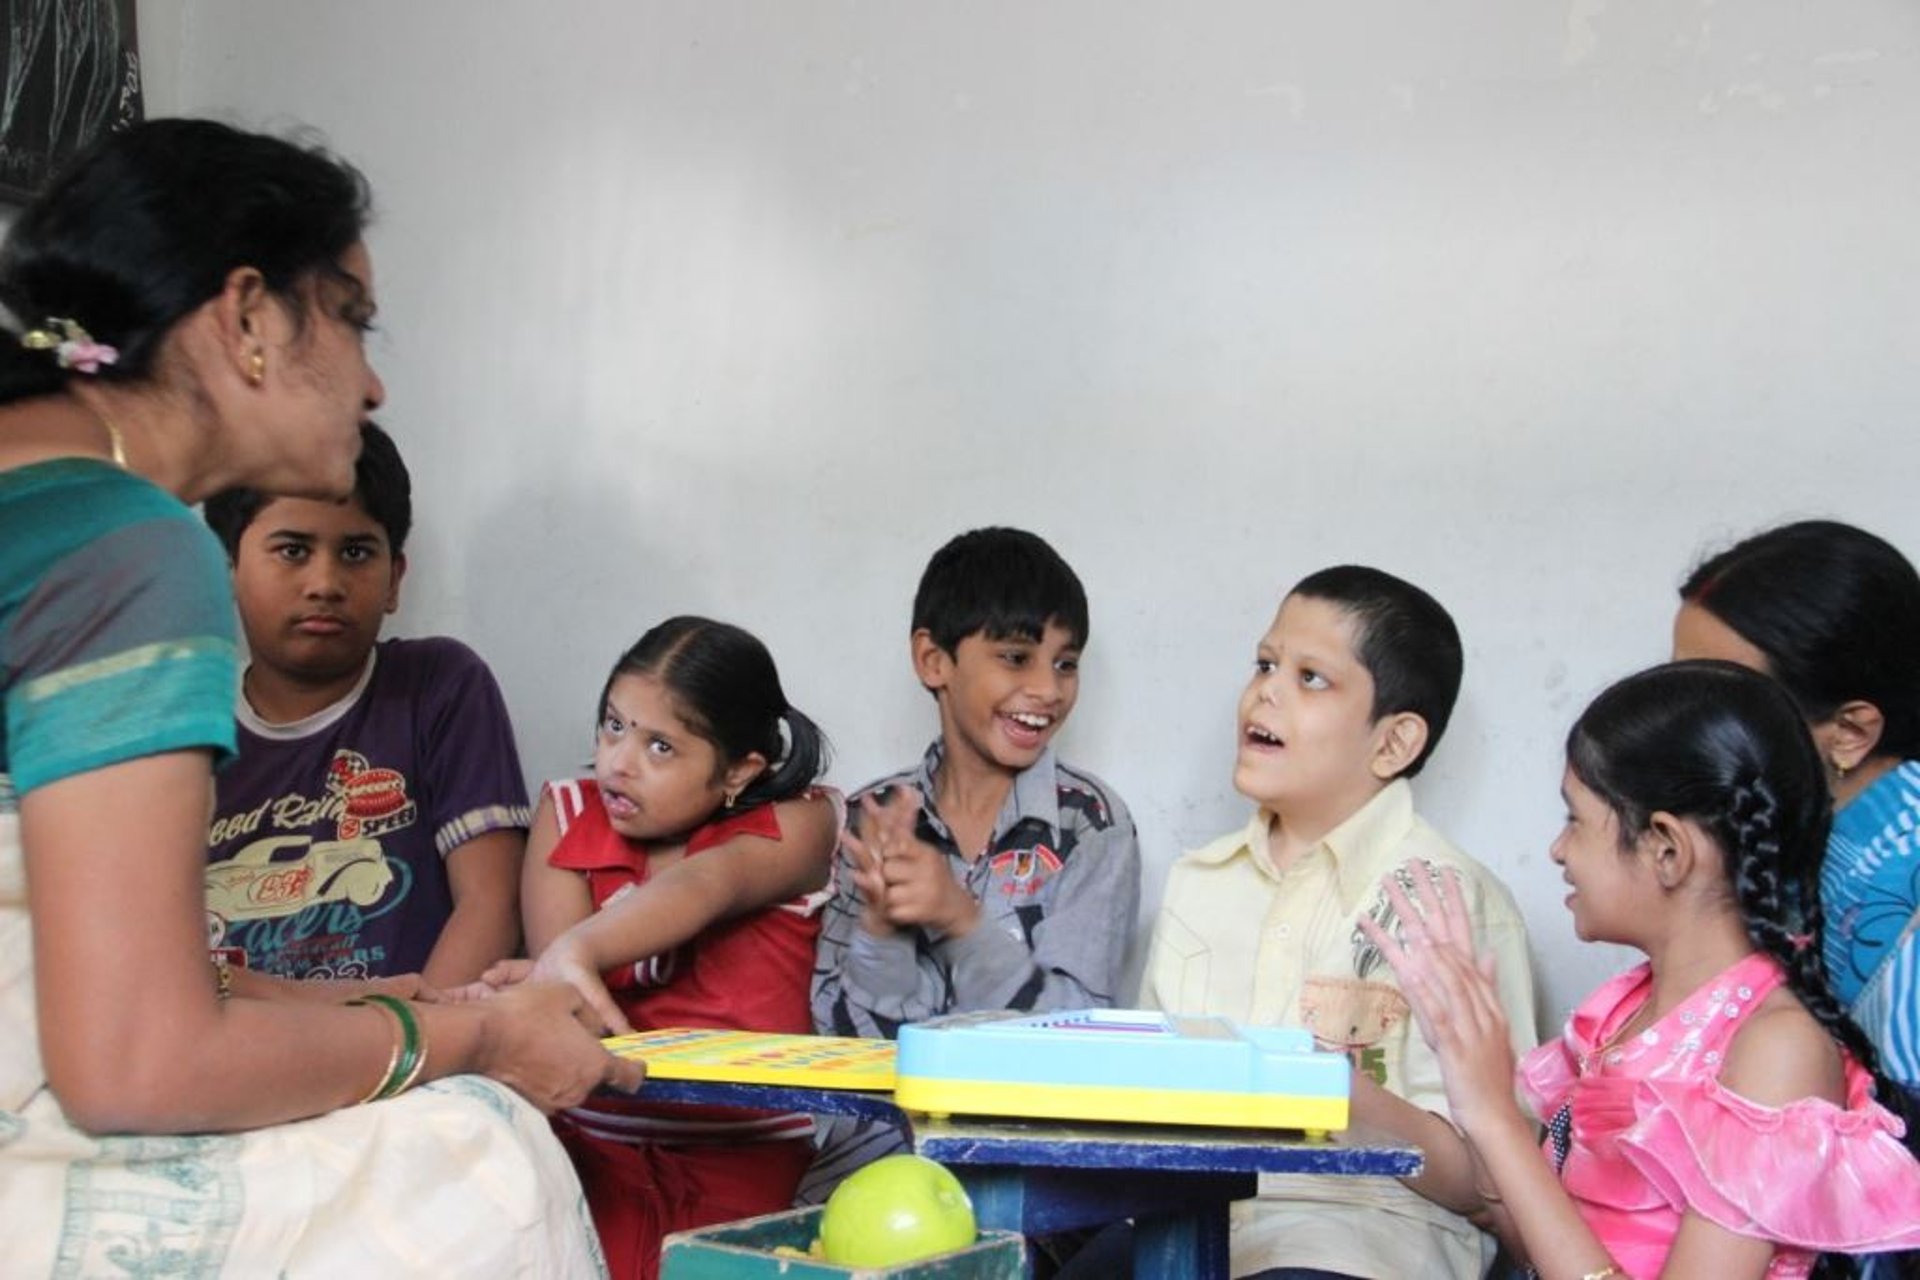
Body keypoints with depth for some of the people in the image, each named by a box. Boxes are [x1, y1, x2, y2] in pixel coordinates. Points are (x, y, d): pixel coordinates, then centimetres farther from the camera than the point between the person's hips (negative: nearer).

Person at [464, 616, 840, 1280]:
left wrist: (577, 954, -41)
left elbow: (705, 885, -22)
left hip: (745, 1152, -2)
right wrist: (541, 986, -31)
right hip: (594, 1137, 2)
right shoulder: (569, 812, 10)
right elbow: (554, 951, -6)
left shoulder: (798, 821, 0)